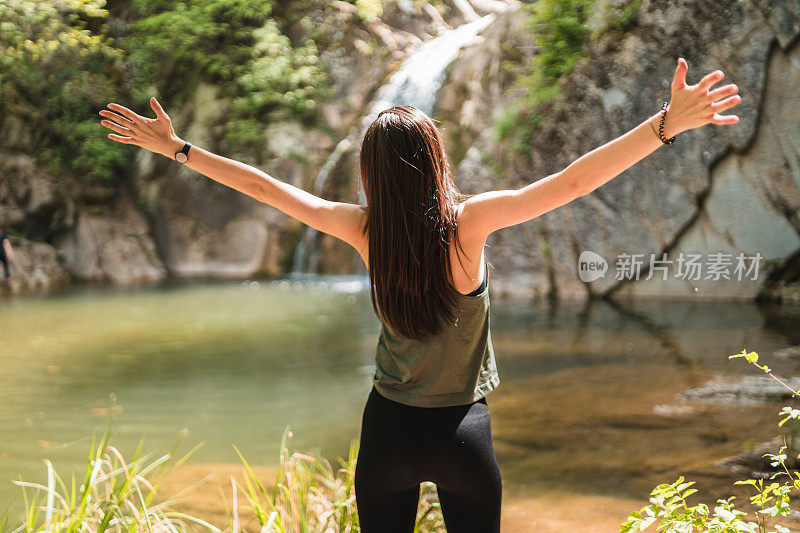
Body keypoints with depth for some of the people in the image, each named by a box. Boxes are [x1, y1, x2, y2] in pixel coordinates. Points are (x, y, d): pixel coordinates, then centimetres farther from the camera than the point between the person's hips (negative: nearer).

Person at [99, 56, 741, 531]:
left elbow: (264, 186, -2)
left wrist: (176, 147, 8)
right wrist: (669, 123, -26)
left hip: (388, 429, 2)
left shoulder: (364, 230, -10)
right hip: (463, 431, -2)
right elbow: (573, 181, -24)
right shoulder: (467, 221, -18)